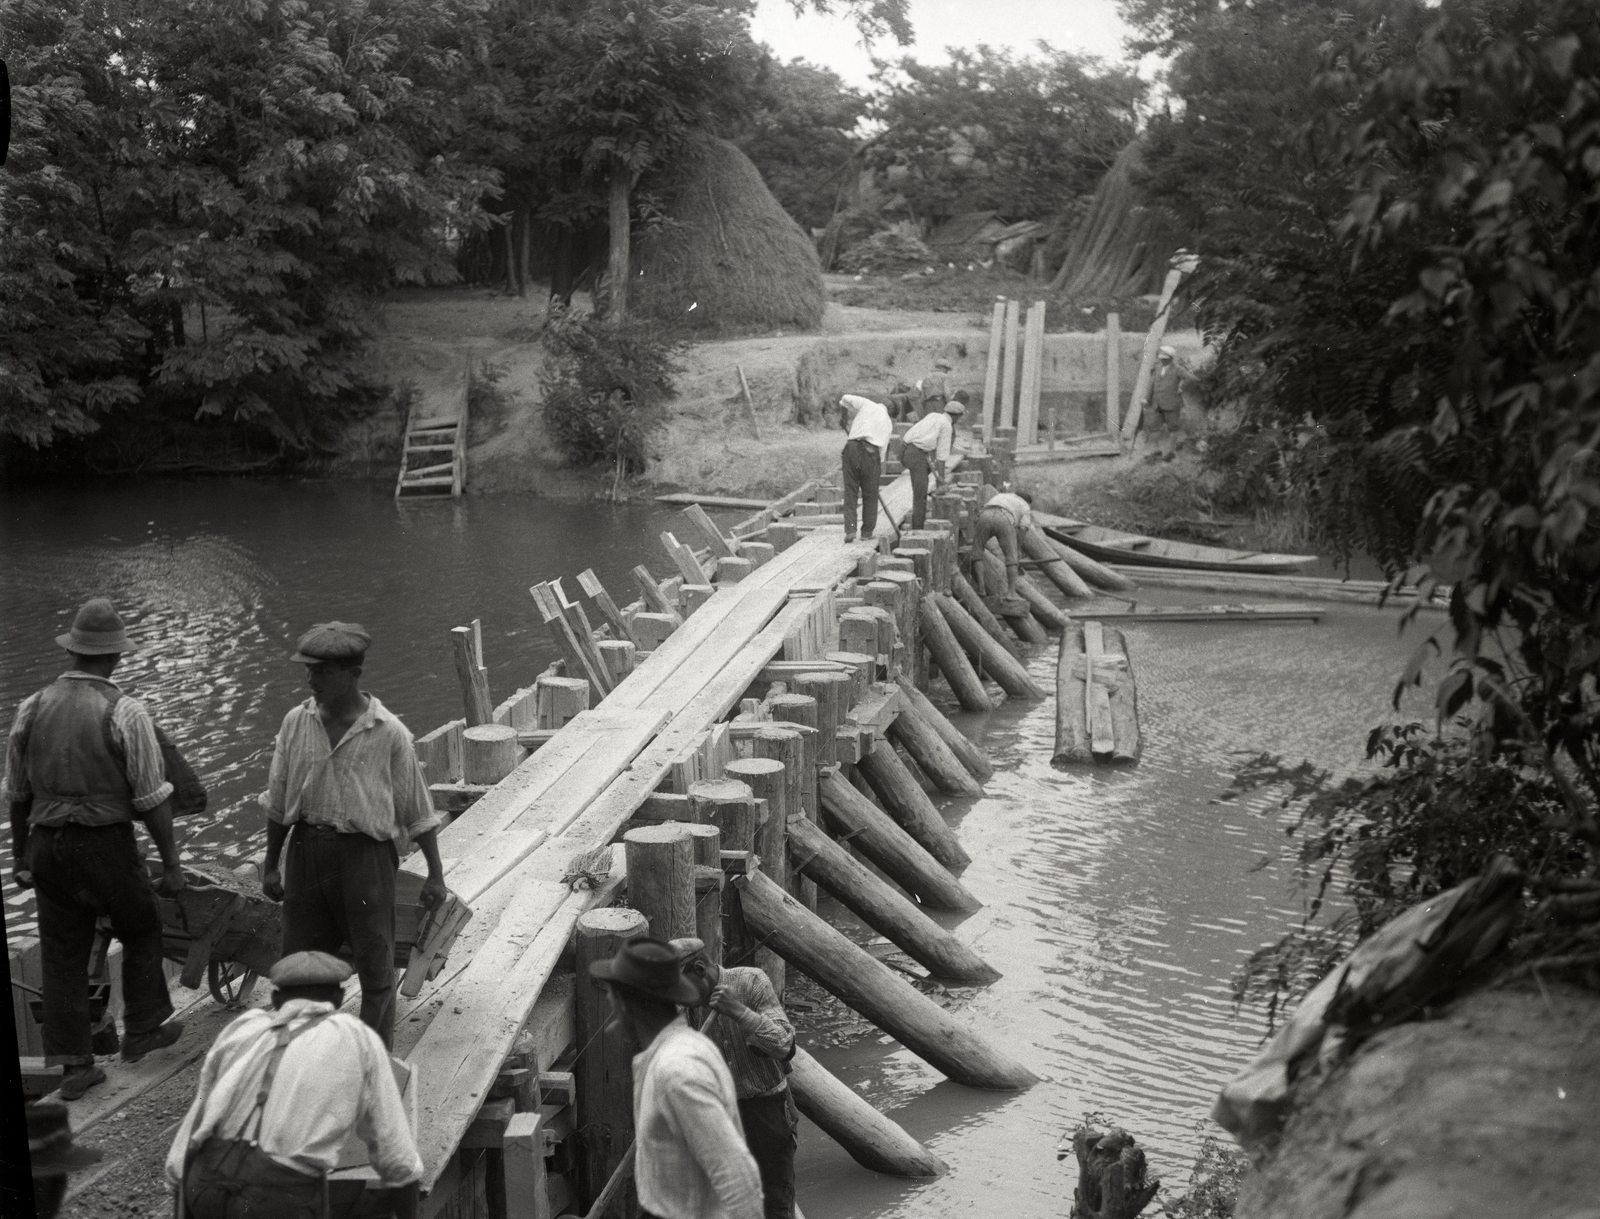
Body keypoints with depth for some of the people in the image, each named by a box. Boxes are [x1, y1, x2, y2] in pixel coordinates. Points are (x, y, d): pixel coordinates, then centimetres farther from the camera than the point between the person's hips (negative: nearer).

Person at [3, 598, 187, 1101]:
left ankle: (73, 1065, 15)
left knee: (62, 955, 12)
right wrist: (171, 864, -4)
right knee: (141, 931, 20)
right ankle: (142, 1030, 29)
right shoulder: (125, 713, -13)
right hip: (107, 844, -4)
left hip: (48, 845, 4)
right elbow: (153, 798, -12)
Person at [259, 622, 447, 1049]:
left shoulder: (387, 733, -9)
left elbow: (417, 809, -3)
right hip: (307, 849, 4)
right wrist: (270, 864, 11)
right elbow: (278, 802, 10)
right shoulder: (296, 723, 1)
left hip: (364, 853, -4)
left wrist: (435, 874, -2)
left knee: (375, 965, 5)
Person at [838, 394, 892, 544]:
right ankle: (867, 531, 19)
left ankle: (850, 530, -3)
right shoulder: (888, 423, 22)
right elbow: (882, 449, 17)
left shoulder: (868, 405, 17)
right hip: (870, 452, 0)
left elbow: (845, 399, 16)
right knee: (870, 494, 13)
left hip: (852, 447, 0)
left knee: (850, 492, 5)